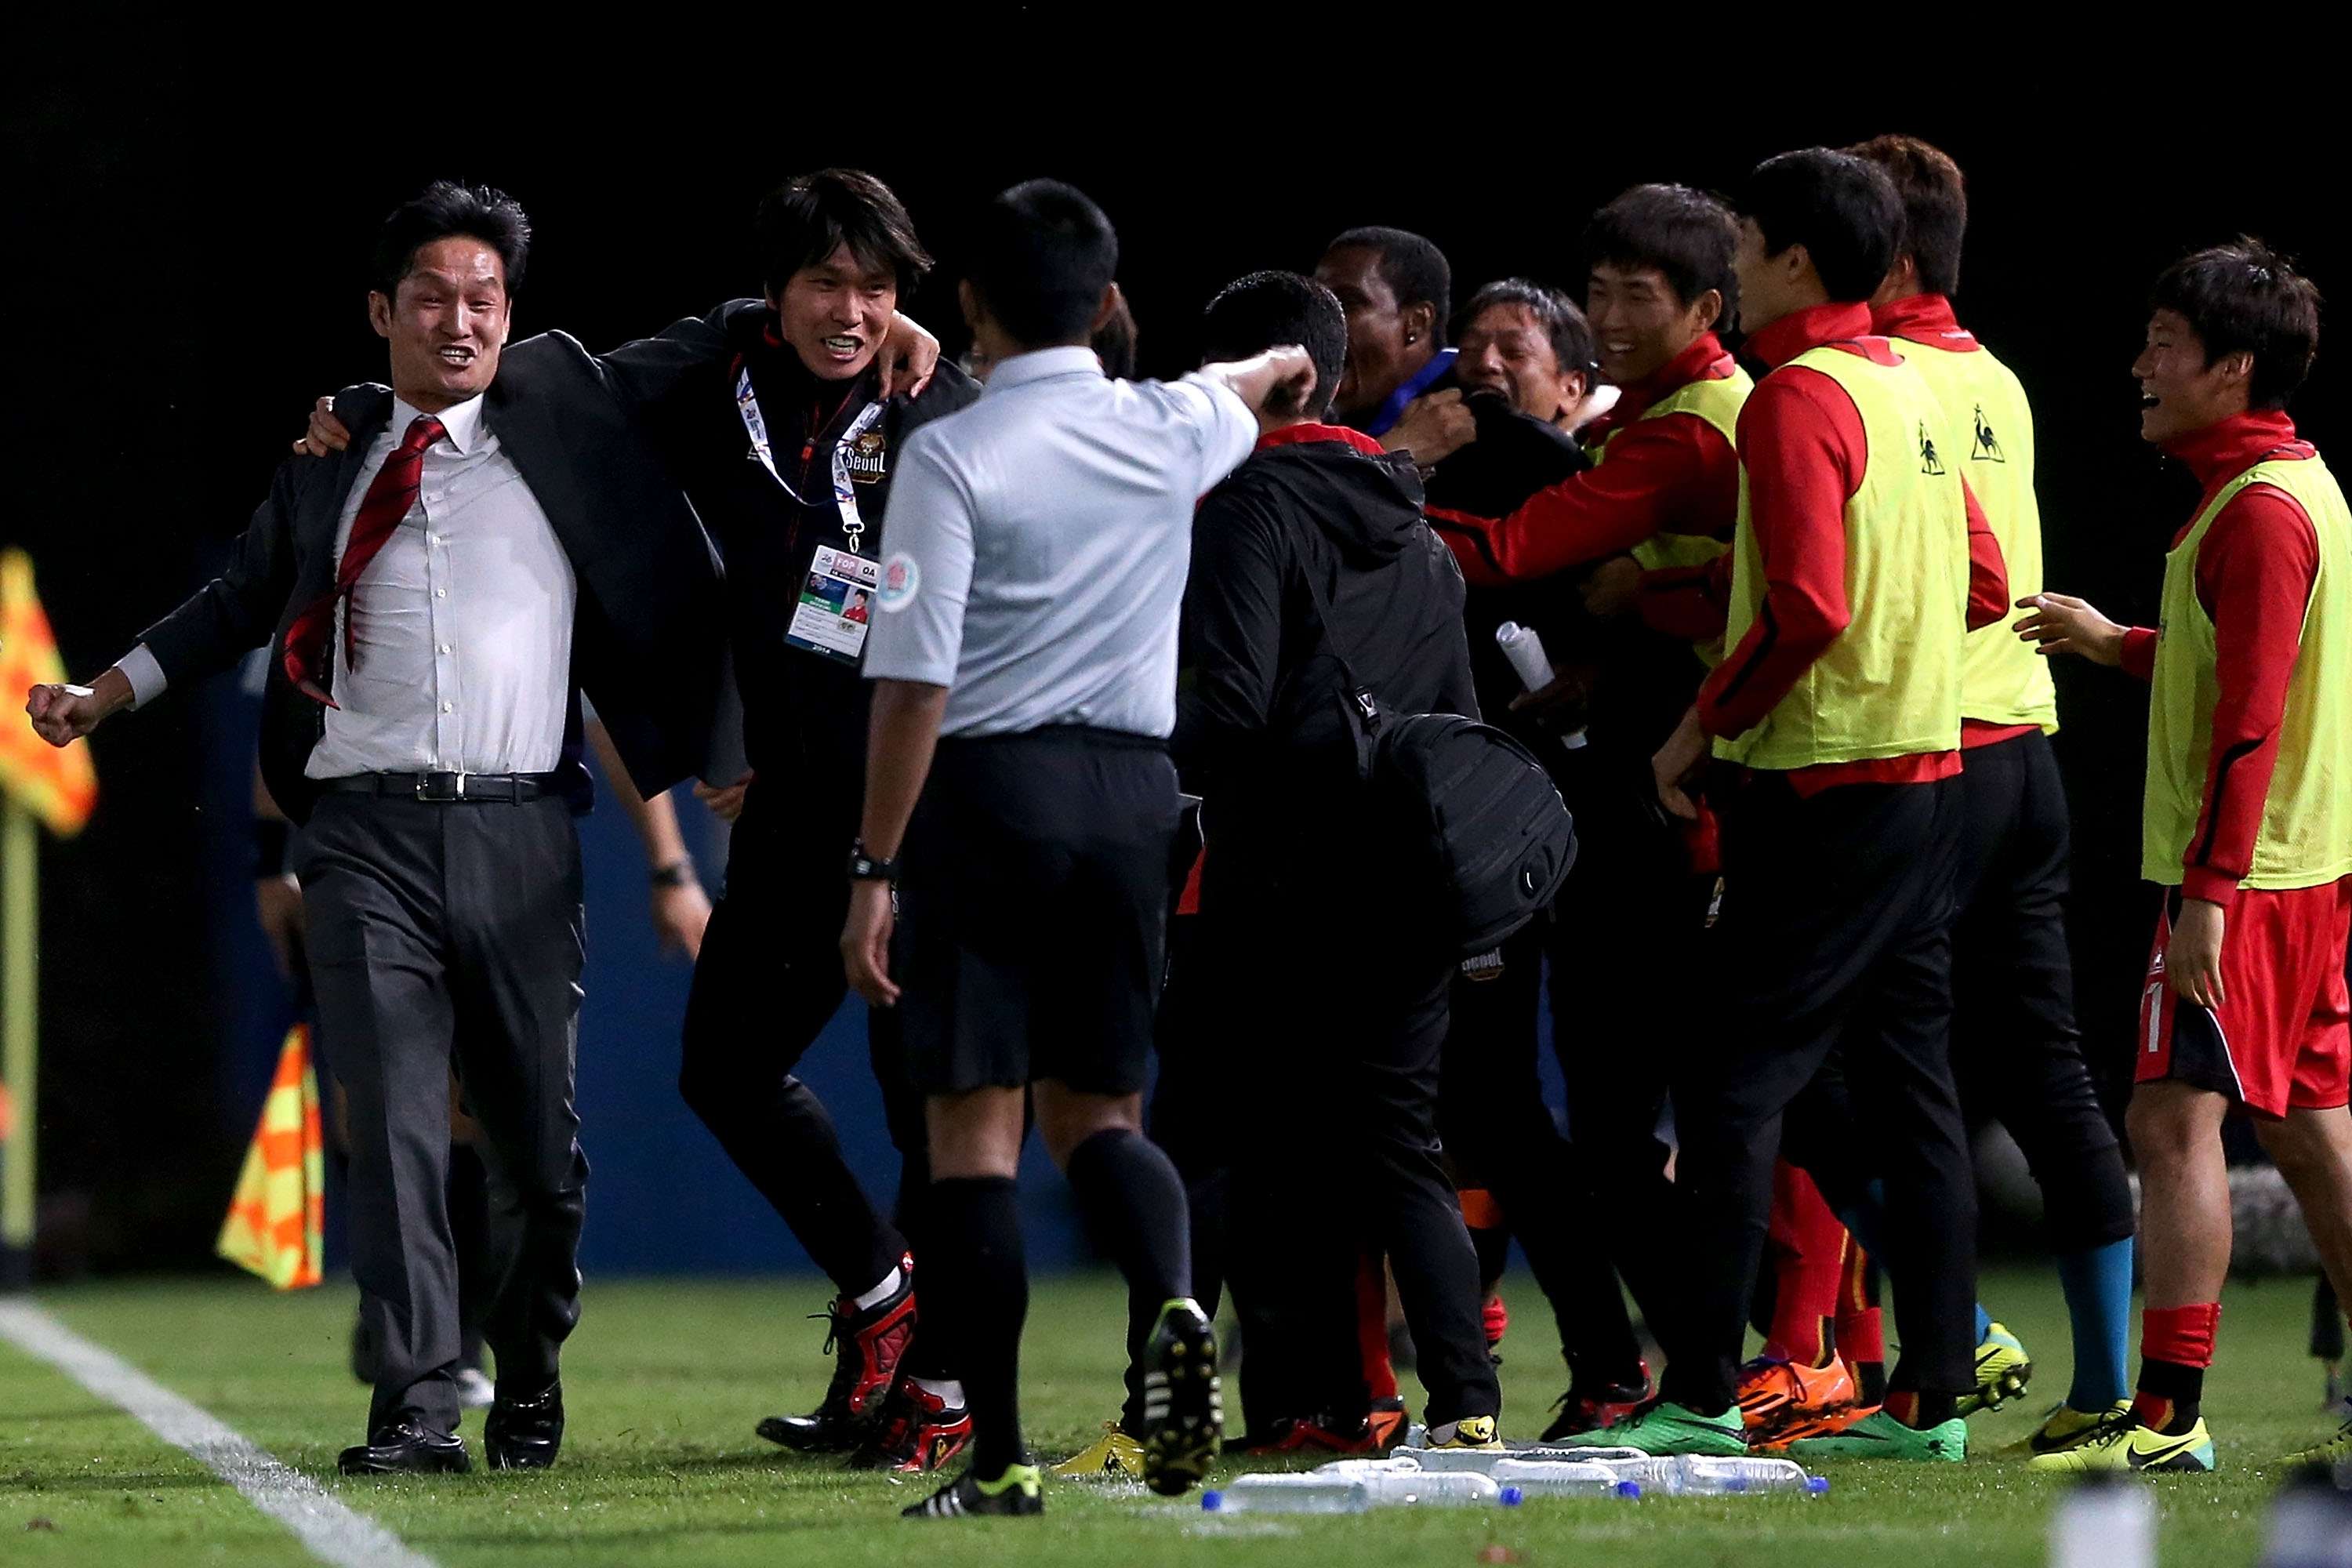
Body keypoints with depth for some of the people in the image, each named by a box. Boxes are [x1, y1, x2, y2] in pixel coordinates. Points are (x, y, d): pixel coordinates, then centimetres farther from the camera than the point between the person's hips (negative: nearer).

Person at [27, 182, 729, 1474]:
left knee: (540, 1142, 6)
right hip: (368, 829, 0)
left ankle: (529, 1375, 28)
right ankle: (417, 1408, -14)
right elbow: (244, 599, 28)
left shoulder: (559, 407, 9)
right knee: (395, 1124, -11)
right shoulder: (331, 453, 14)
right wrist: (103, 693, 26)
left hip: (519, 831, 0)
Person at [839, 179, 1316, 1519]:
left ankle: (1000, 1457, -3)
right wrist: (1282, 364, 56)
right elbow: (1244, 394, 32)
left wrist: (878, 870, -6)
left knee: (975, 1128, 0)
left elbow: (916, 683, -12)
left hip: (988, 785, -4)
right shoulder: (1169, 431, 5)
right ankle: (1176, 1307, -17)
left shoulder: (951, 454, -9)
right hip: (1132, 785, 4)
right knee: (1098, 1108, 14)